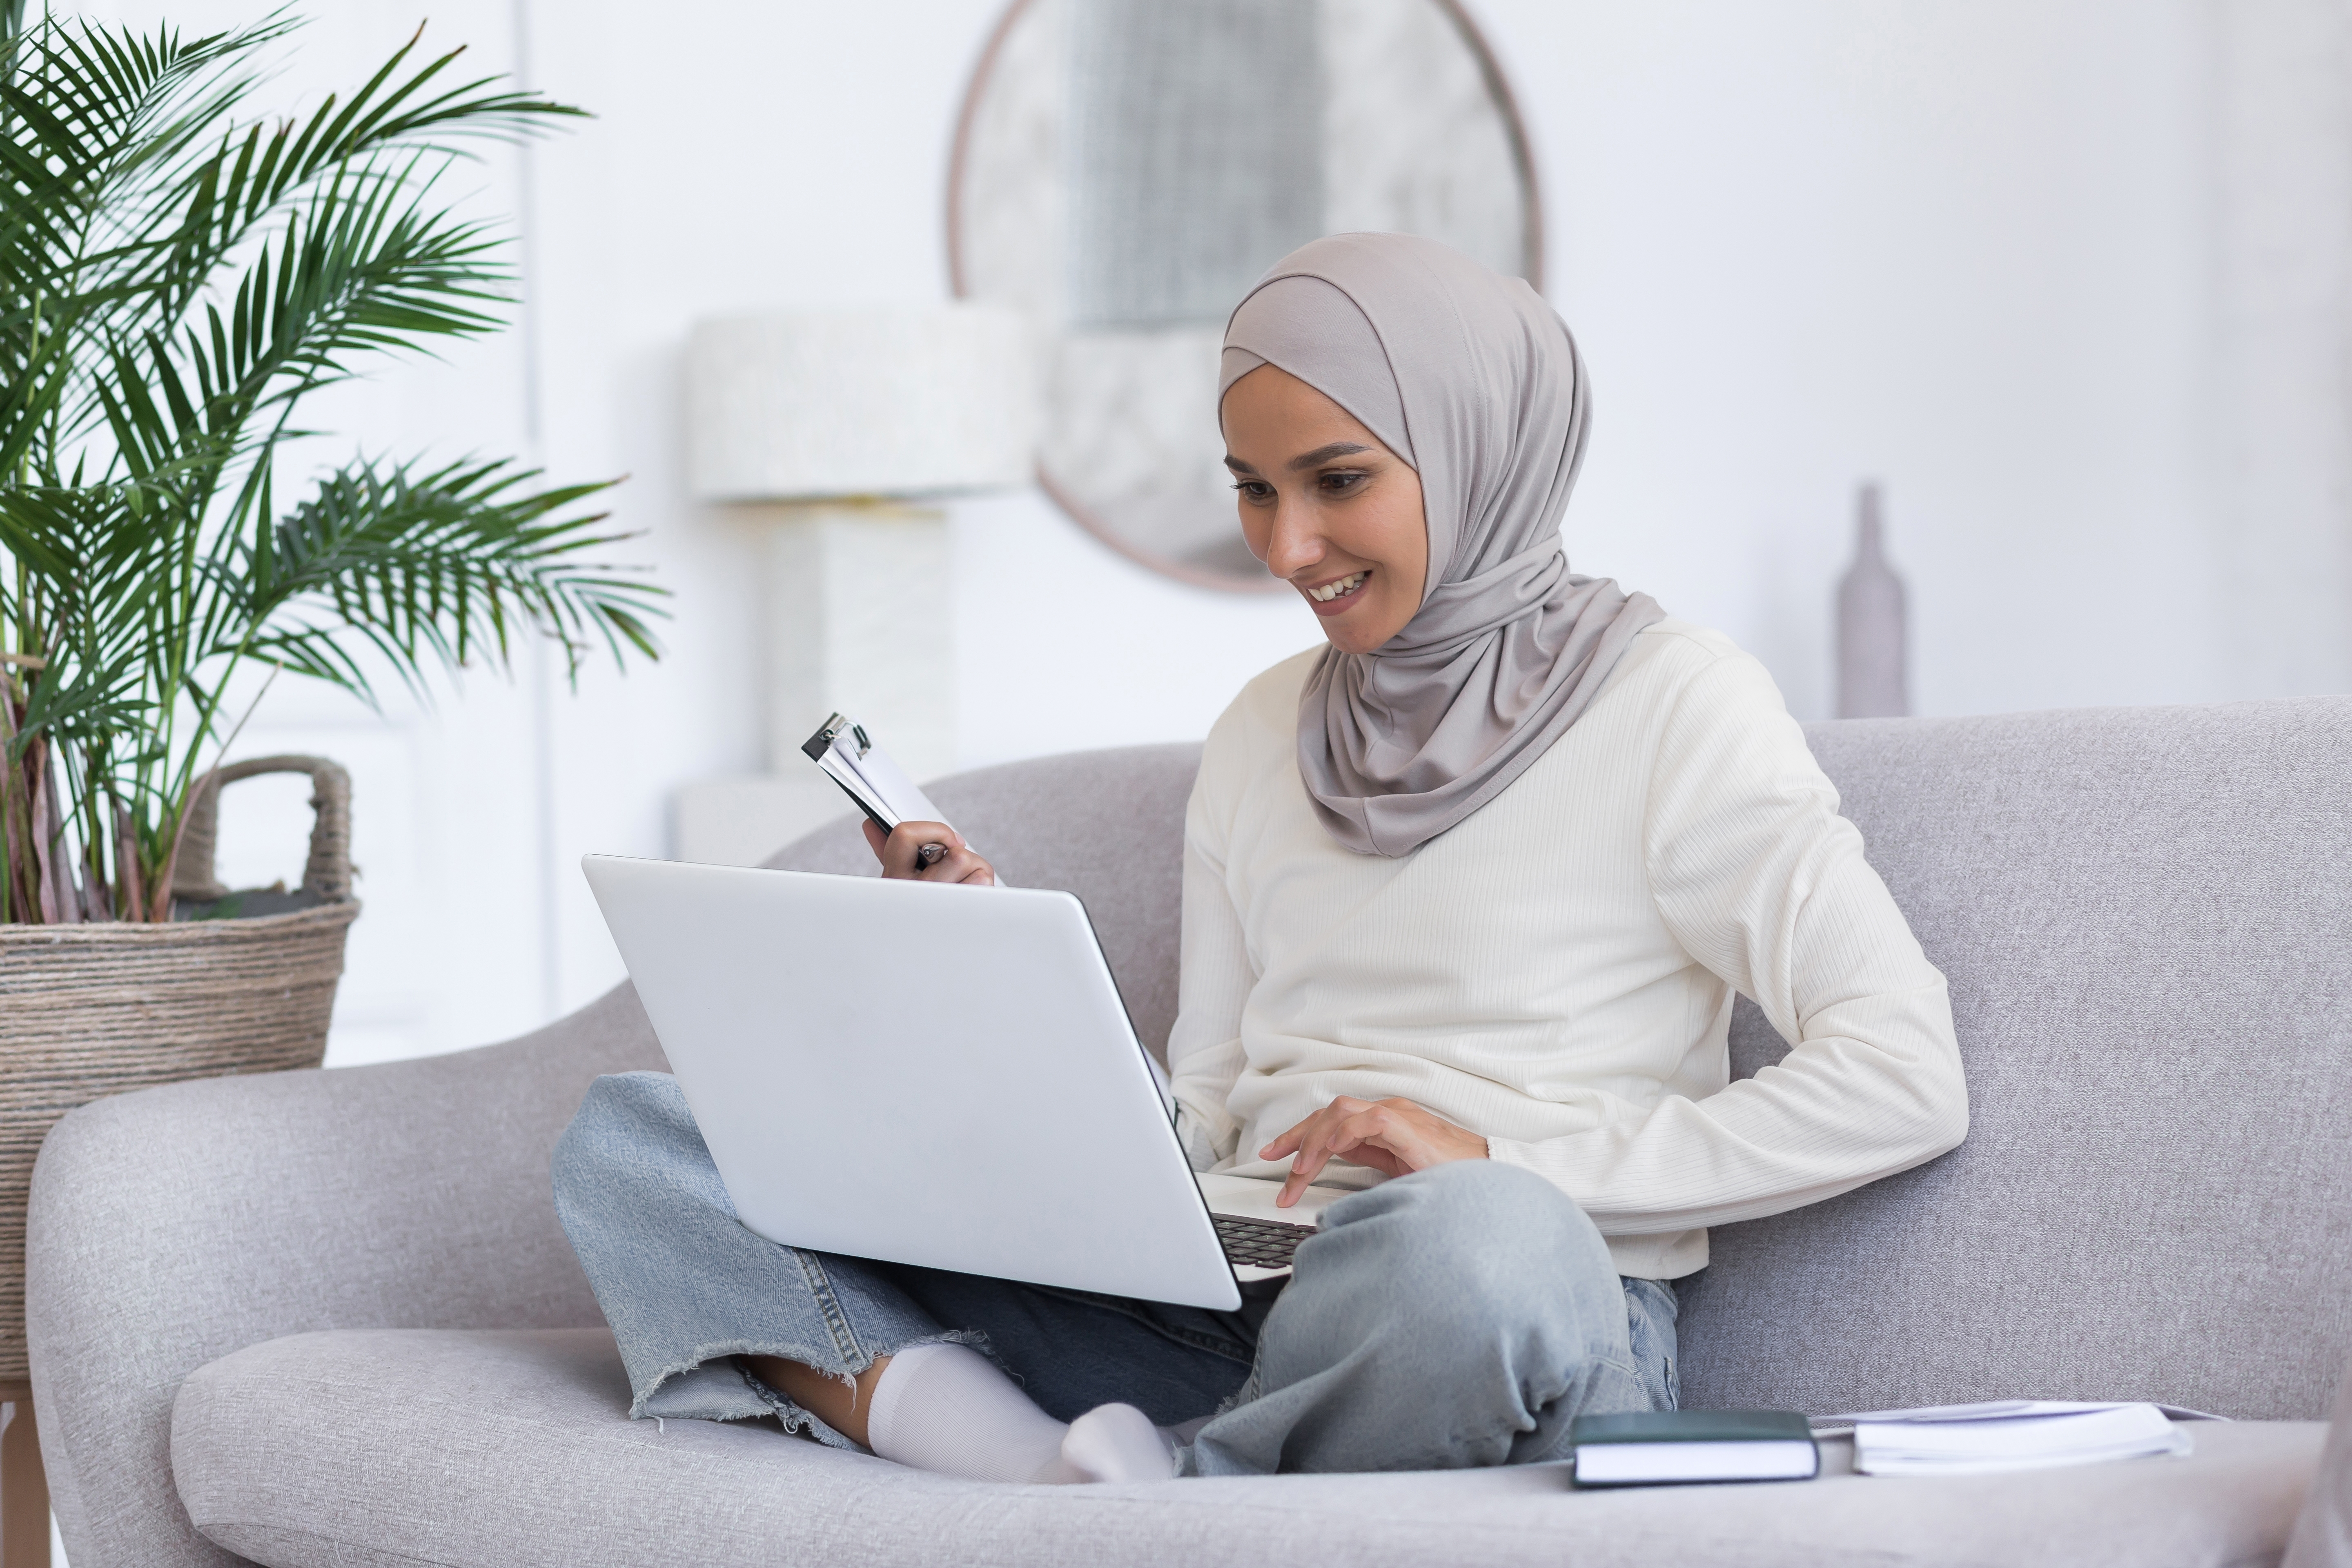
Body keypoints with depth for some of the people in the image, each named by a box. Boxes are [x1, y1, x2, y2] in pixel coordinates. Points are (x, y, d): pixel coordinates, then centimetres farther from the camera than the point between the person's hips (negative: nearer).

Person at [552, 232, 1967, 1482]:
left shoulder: (1667, 702, 1)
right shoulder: (1263, 736, 20)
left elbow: (1909, 1080, -10)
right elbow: (1202, 1130, 16)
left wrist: (1507, 1160, -14)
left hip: (1534, 1333, -5)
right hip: (1230, 1310, 6)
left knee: (1480, 1243, -45)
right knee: (628, 1138, -6)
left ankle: (1110, 1491, -18)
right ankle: (1047, 1468, -28)